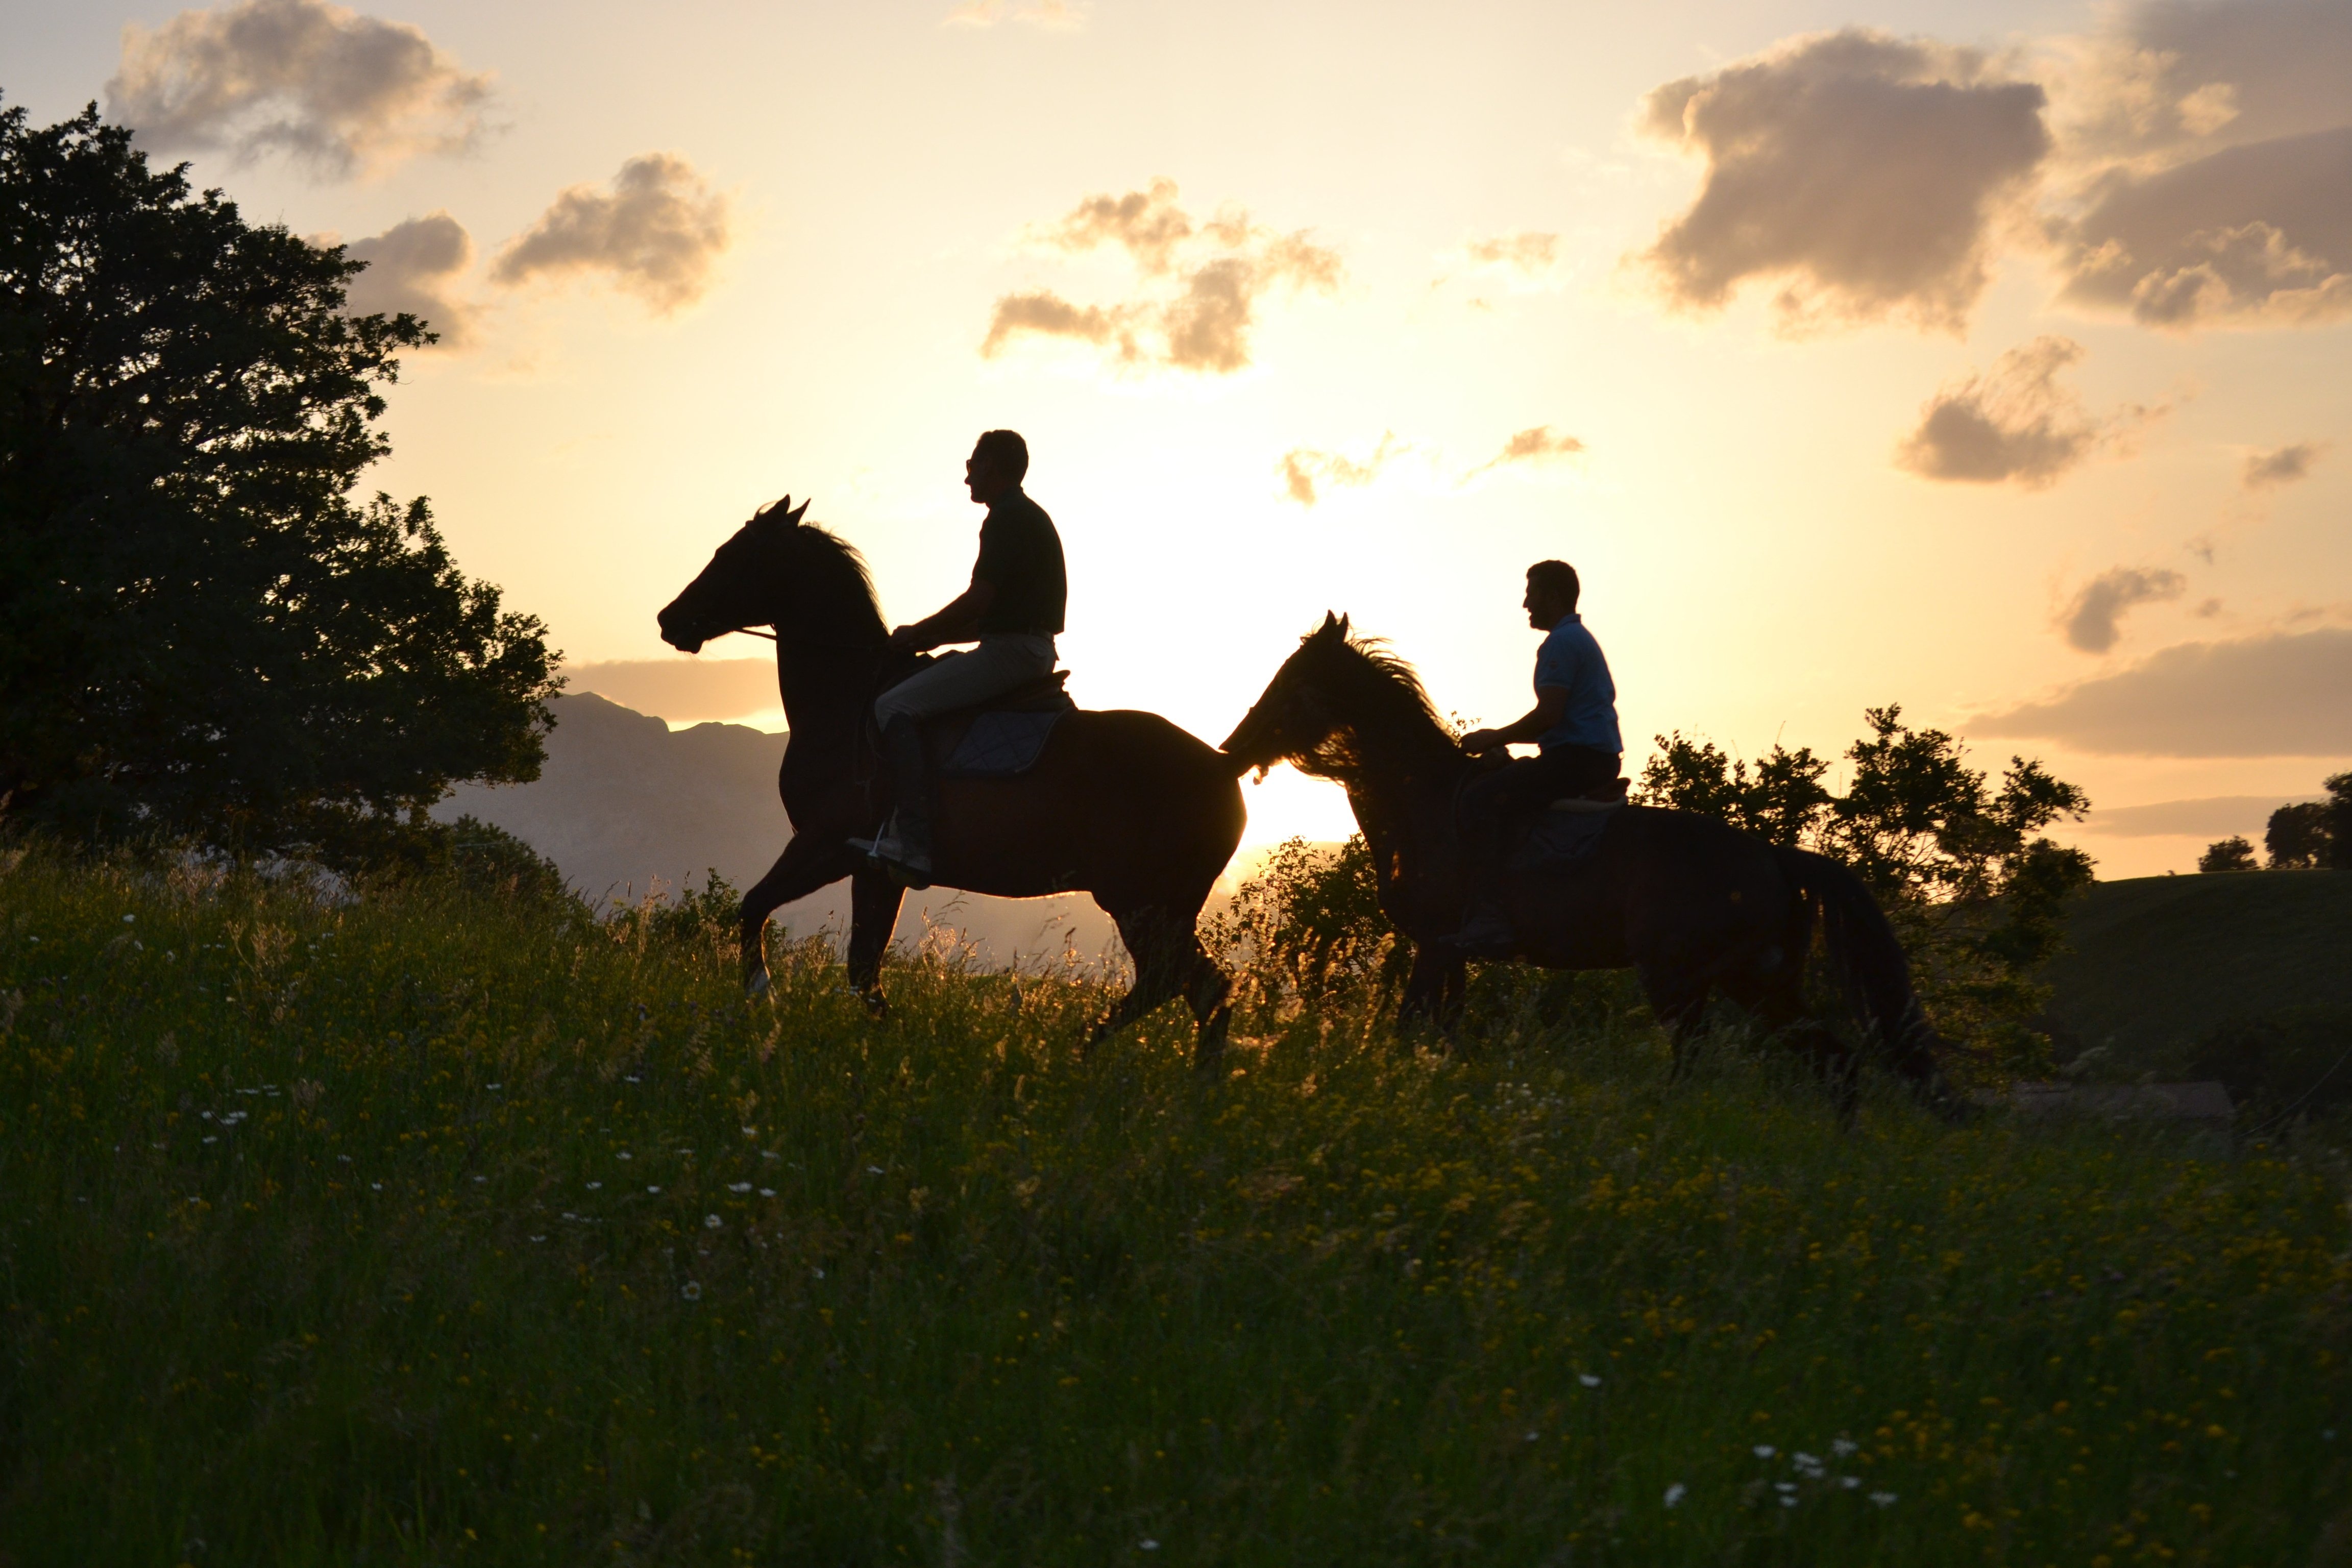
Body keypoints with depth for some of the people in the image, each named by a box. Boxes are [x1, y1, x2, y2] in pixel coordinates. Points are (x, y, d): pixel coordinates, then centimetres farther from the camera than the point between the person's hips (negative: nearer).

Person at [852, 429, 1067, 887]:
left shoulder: (1007, 519, -10)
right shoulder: (1031, 518, 23)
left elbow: (979, 599, -18)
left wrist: (919, 634, -6)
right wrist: (935, 637, 18)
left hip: (1011, 652, -11)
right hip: (1034, 651, 11)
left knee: (895, 708, -17)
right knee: (914, 695, 23)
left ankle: (911, 845, -25)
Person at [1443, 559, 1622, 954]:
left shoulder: (1560, 643, -10)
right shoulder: (1583, 640, 23)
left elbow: (1548, 714, -20)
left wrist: (1494, 739, -9)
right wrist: (1502, 738, 24)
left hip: (1574, 758, -11)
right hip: (1602, 761, 11)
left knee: (1478, 798, -19)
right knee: (1509, 780, 28)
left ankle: (1488, 919, -32)